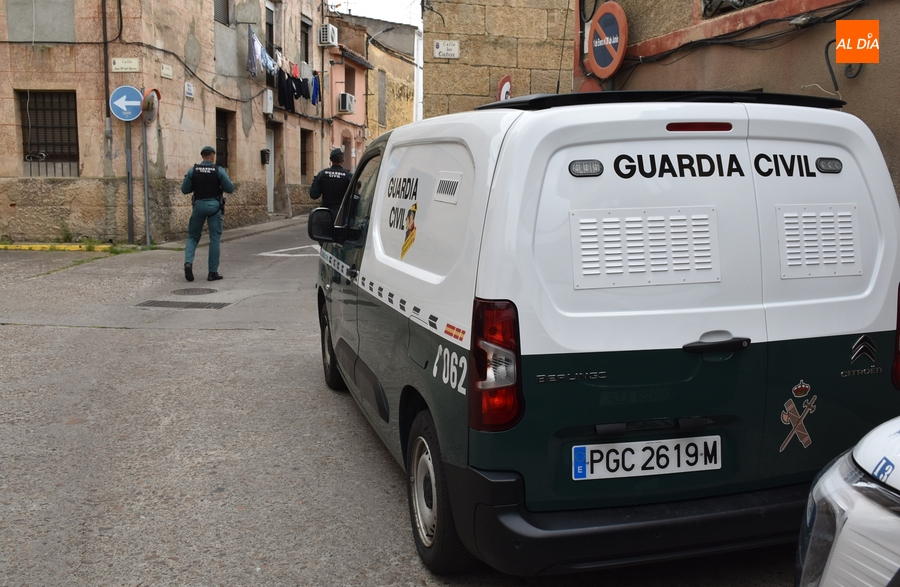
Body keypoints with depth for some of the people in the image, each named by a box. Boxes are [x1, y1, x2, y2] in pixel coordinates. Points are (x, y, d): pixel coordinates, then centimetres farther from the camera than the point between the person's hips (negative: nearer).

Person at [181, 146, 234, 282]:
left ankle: (188, 262, -10)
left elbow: (184, 190, 4)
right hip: (214, 206, -2)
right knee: (215, 239, 4)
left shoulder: (193, 170, 0)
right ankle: (213, 272, 3)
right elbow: (230, 189, -6)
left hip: (199, 205, 2)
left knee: (193, 237, 14)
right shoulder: (219, 170, -5)